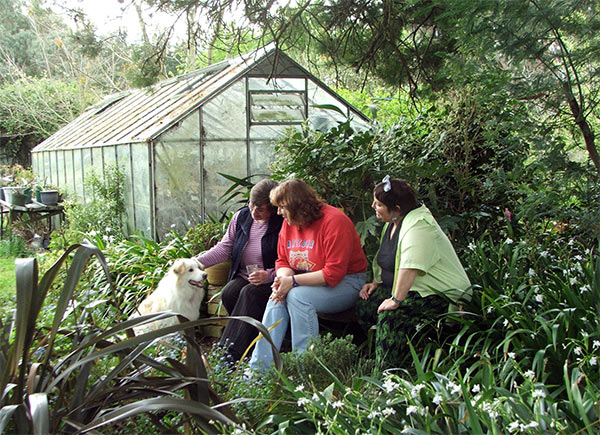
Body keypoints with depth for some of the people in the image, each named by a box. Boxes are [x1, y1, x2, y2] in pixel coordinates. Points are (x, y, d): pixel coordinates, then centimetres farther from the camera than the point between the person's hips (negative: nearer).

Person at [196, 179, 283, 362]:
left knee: (250, 293, -32)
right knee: (228, 293, -24)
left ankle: (230, 353, -35)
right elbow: (224, 247, 9)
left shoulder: (283, 223, -9)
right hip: (243, 277, 6)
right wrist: (196, 262, -3)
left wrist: (269, 275, -25)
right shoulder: (241, 217, 9)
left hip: (272, 281, -5)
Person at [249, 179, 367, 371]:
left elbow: (334, 273, -24)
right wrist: (283, 278, -14)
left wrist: (293, 281, -25)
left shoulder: (334, 220, -20)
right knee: (277, 298, -19)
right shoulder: (289, 223, 5)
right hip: (310, 282, 7)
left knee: (297, 296, -30)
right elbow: (282, 261, 11)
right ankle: (259, 367, -18)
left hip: (346, 282, -7)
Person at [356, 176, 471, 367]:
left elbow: (410, 267, -35)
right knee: (365, 306, -4)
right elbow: (386, 260, 22)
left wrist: (396, 300, -34)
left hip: (441, 294, -10)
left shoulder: (418, 224, -25)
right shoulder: (392, 223, 9)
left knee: (391, 315, -30)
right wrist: (375, 283, 10)